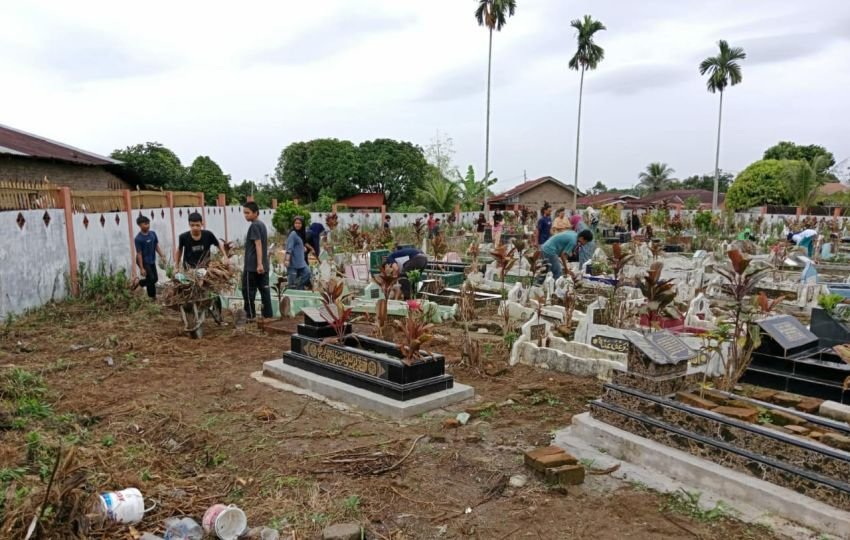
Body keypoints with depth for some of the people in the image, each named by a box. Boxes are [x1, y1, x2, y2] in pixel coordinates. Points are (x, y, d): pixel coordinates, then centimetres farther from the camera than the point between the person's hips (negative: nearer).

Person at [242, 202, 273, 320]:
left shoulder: (254, 226, -13)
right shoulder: (262, 224, 15)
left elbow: (258, 245, -22)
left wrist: (259, 264, -27)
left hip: (252, 266, -9)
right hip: (263, 265, 9)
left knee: (248, 290, 1)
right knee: (264, 290, 7)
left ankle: (251, 316, 4)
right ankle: (268, 314, 8)